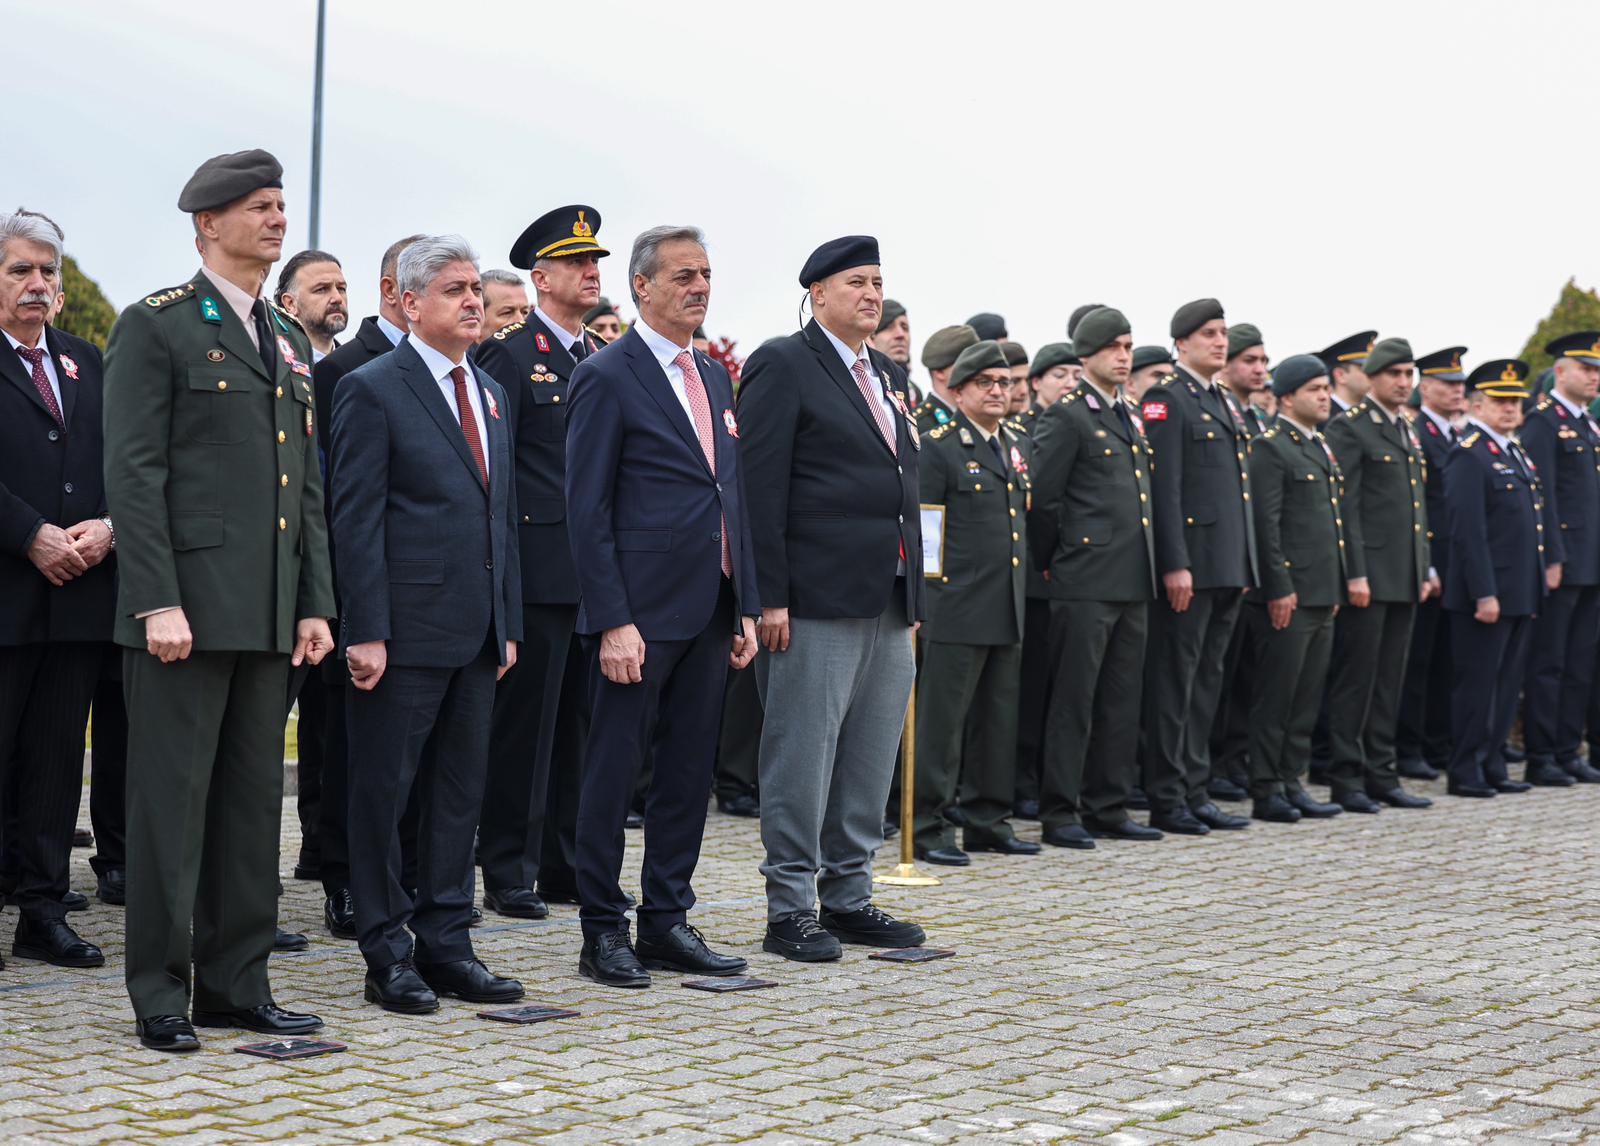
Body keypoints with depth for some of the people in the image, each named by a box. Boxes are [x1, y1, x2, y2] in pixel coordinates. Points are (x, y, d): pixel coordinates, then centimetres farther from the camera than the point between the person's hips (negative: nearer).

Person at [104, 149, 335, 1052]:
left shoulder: (292, 342, 17)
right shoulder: (156, 327, -3)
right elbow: (134, 474, -10)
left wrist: (316, 603, 10)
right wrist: (156, 601, -17)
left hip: (272, 614, 7)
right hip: (186, 604, -7)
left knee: (255, 800, 10)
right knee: (173, 800, -1)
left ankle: (237, 984, 18)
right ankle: (161, 993, 7)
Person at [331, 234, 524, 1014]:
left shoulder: (489, 394, 16)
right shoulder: (373, 389, -6)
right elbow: (356, 519, -11)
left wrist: (509, 623, 14)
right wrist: (366, 631, -16)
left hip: (476, 630, 7)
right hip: (405, 629, -7)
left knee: (460, 790, 11)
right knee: (384, 790, 1)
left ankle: (446, 943, 19)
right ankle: (388, 954, 9)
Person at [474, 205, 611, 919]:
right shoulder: (511, 353, -5)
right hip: (540, 569, -7)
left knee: (580, 721, 11)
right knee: (525, 721, -2)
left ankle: (568, 865, 19)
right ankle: (508, 874, 5)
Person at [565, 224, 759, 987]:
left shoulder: (714, 377, 15)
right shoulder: (607, 378, -8)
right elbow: (588, 511, -12)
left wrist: (746, 607, 12)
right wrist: (612, 622, -17)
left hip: (709, 611, 7)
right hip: (639, 613, -7)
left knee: (690, 772, 11)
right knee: (614, 771, 0)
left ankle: (667, 920, 20)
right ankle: (602, 932, 8)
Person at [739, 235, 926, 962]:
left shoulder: (890, 377, 18)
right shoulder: (783, 366, -6)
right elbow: (761, 486, -12)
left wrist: (914, 597, 16)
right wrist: (770, 597, -18)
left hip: (889, 602, 8)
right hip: (817, 601, -8)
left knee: (871, 763, 12)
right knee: (802, 758, -3)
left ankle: (849, 897, 22)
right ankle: (789, 910, 4)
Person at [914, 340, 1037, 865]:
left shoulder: (1019, 446, 16)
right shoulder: (939, 448, -6)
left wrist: (1027, 579, 17)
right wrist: (922, 602, -12)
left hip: (1008, 611, 7)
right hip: (957, 609, -7)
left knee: (999, 719, 12)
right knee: (941, 720, -3)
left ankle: (988, 821, 20)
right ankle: (928, 827, 2)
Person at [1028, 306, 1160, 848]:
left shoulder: (1131, 419, 18)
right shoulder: (1065, 418, -7)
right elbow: (1042, 501, -9)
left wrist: (1149, 568, 19)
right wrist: (1055, 561, -2)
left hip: (1133, 583, 8)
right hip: (1086, 583, -8)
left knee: (1122, 701, 10)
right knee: (1074, 701, -4)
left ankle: (1108, 807, 17)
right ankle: (1059, 813, 1)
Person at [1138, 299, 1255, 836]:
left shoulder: (1222, 402, 19)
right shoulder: (1167, 400, -8)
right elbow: (1163, 488, -15)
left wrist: (1246, 564, 18)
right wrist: (1175, 564, -20)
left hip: (1228, 567, 9)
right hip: (1190, 565, -9)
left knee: (1207, 680, 12)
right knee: (1174, 681, -4)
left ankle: (1194, 792, 17)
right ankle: (1166, 800, 1)